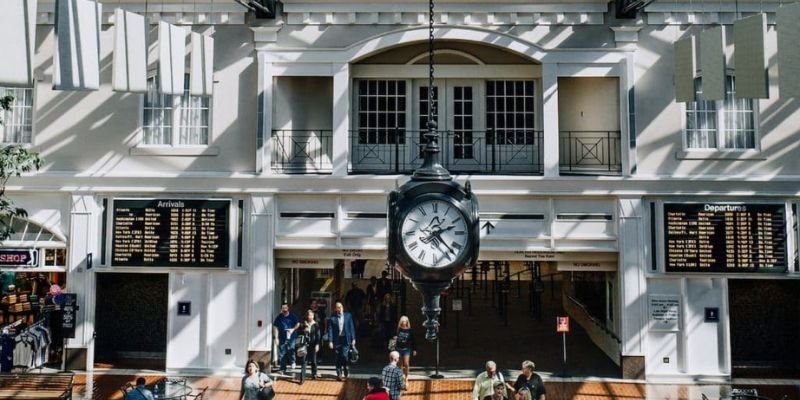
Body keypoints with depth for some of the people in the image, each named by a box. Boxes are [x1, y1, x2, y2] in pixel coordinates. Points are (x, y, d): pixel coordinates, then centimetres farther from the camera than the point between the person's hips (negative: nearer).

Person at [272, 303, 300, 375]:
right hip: (282, 338, 1)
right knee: (282, 355, 4)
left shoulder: (292, 316, 1)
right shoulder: (279, 317, 0)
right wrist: (276, 338, -5)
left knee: (291, 351, -6)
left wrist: (293, 329, -7)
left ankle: (292, 362, 24)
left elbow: (298, 324, 11)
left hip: (291, 338, -1)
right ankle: (283, 370, 13)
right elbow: (275, 327, 0)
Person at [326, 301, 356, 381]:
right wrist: (330, 341, -10)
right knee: (338, 358, 6)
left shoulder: (348, 316, 3)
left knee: (344, 355, -12)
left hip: (346, 339, 0)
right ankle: (339, 374, 18)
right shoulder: (332, 318, -2)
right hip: (337, 340, 0)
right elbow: (330, 330, -3)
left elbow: (351, 328, 5)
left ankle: (346, 370, 12)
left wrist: (353, 339, 2)